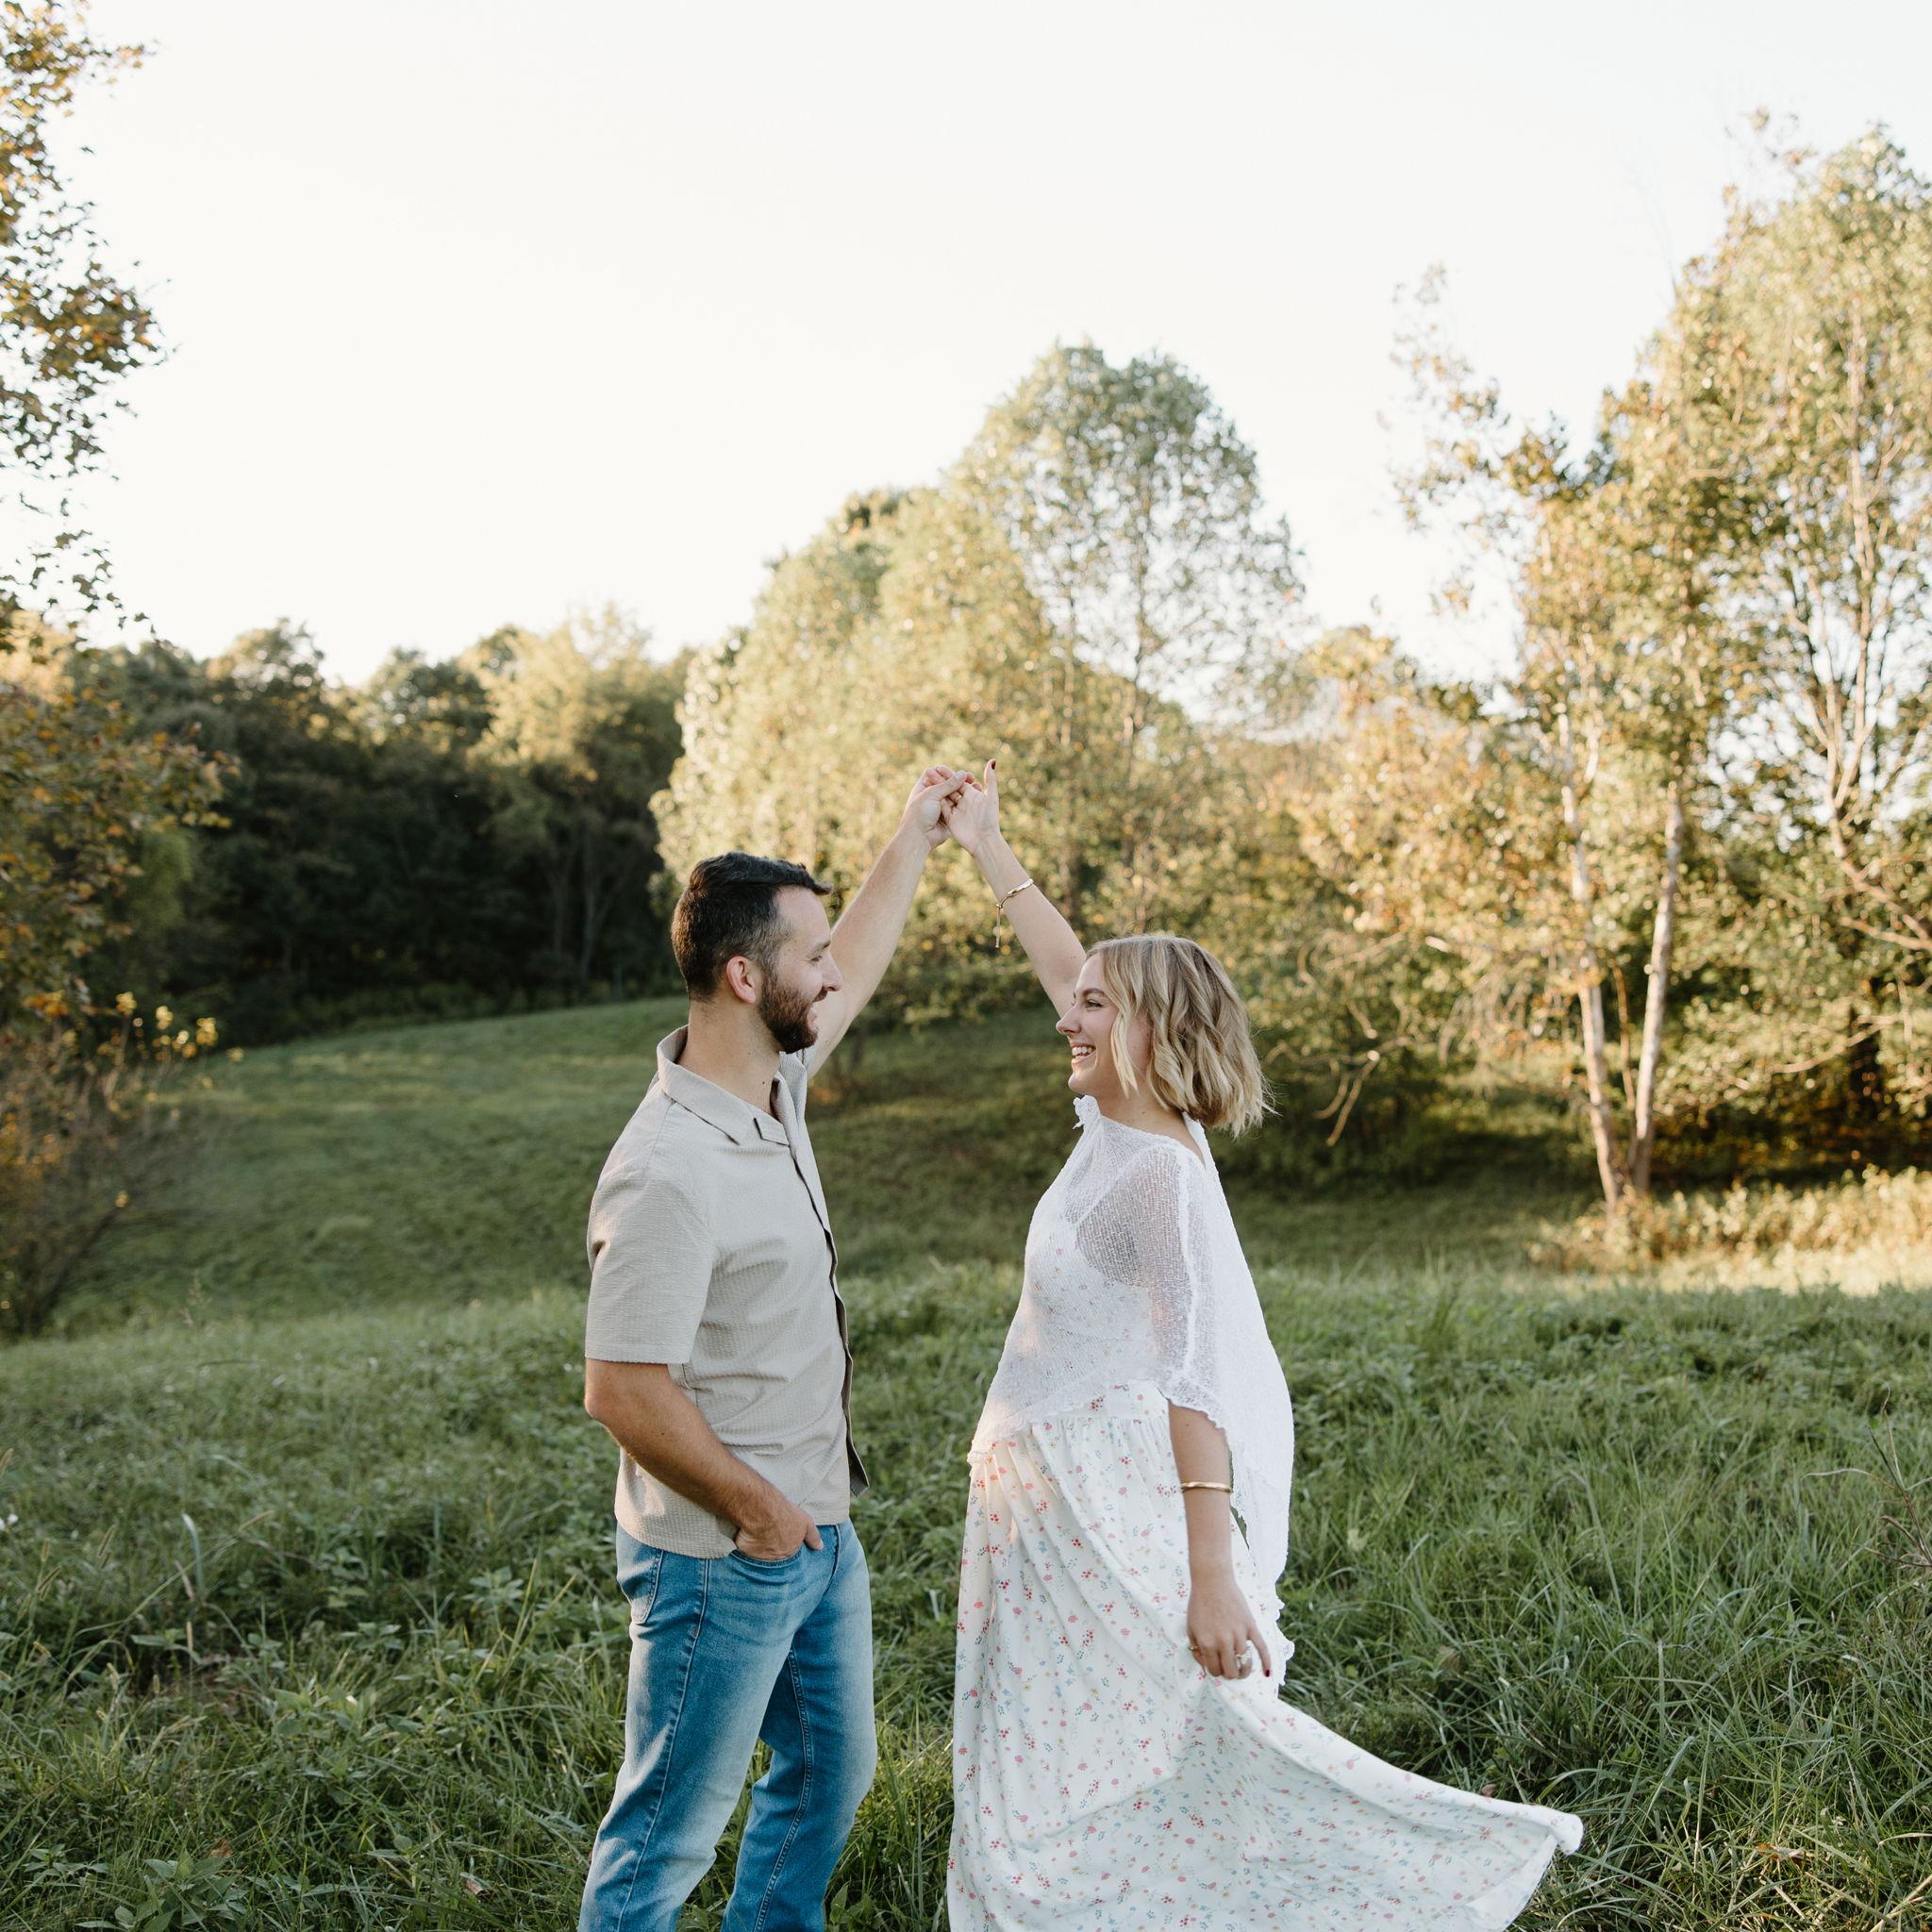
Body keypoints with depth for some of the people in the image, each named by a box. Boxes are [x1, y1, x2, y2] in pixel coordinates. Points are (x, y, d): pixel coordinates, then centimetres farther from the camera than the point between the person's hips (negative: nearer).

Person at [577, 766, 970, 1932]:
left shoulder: (774, 1086, 1)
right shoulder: (670, 1172, -27)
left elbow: (851, 977, 21)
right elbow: (624, 1391, -28)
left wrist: (917, 841, 28)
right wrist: (757, 1513, -17)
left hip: (819, 1531, 9)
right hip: (724, 1559, -9)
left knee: (828, 1776, 23)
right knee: (673, 1827, 6)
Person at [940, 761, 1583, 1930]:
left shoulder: (1161, 1171, -19)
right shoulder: (1118, 1127, 3)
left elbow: (1195, 1381, -25)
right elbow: (1069, 971, 19)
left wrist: (1214, 1579, -29)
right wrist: (989, 848, 27)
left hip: (1104, 1516, -9)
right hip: (1057, 1497, 9)